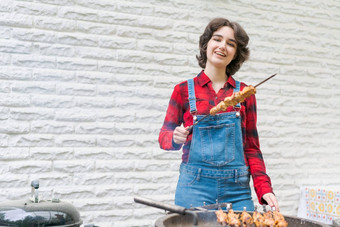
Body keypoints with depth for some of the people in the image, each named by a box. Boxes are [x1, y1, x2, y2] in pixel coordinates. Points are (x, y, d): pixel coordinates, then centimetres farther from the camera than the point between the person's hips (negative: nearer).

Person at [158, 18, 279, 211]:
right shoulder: (184, 90, 2)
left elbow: (251, 147, 9)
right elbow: (164, 135, 9)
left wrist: (264, 189, -2)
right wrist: (176, 137, -14)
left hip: (237, 189, 2)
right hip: (195, 186, -1)